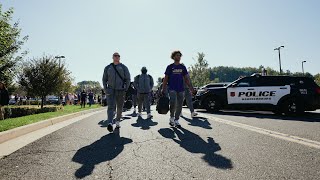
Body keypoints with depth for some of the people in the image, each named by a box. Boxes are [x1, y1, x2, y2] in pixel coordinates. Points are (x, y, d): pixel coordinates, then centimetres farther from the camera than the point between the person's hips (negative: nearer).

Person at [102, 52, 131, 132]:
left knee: (119, 107, 8)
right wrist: (105, 89, 4)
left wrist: (125, 89, -3)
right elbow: (104, 79, 16)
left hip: (120, 90, 0)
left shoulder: (123, 67, 7)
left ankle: (117, 121, 26)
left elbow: (128, 79, 5)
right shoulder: (107, 68, 11)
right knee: (110, 106, -15)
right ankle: (110, 123, -26)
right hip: (110, 90, 0)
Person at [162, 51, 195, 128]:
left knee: (179, 106, 3)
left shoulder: (183, 67, 13)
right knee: (173, 103, -18)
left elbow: (186, 78, 14)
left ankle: (176, 120, 15)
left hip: (181, 89, 3)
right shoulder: (170, 67, 5)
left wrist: (190, 87, 4)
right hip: (172, 89, -3)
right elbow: (166, 79, 4)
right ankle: (171, 118, 4)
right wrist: (163, 89, -3)